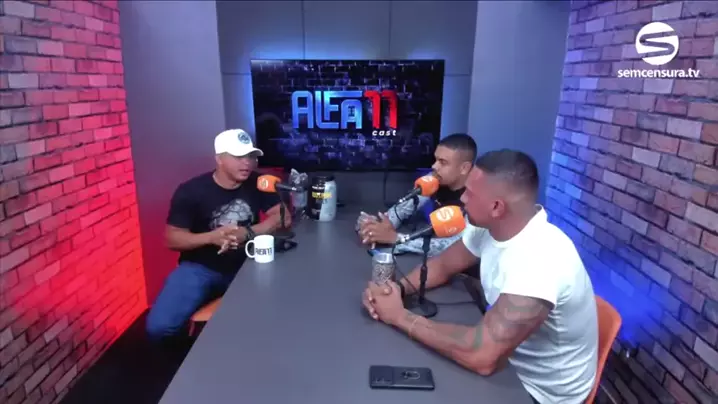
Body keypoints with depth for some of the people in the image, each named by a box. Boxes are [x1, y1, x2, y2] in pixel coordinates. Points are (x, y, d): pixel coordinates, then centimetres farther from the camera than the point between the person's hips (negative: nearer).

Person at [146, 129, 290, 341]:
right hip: (200, 267, -2)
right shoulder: (191, 191, -11)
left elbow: (283, 217, -8)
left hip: (244, 266, 3)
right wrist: (211, 237, -27)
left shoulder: (257, 184, -3)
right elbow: (172, 238, -8)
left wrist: (247, 233, -23)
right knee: (159, 326, -22)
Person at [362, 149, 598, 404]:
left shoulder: (540, 258, -36)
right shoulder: (489, 227, -10)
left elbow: (482, 357, -39)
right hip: (511, 364, 6)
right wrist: (399, 287, -15)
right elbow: (443, 265, 5)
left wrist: (400, 316, -28)